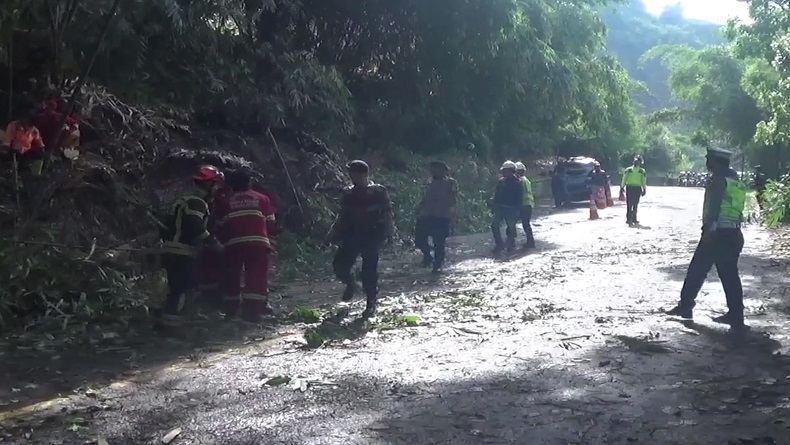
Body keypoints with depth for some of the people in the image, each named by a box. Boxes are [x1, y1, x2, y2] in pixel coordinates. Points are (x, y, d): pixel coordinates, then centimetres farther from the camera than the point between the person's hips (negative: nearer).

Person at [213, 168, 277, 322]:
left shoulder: (224, 201, 10)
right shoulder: (262, 199, 12)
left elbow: (219, 227, 10)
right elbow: (270, 224, 12)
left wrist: (223, 241, 25)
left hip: (232, 244, 1)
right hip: (258, 242, -1)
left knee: (231, 277, 13)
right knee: (256, 277, 0)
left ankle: (231, 310, 20)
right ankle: (252, 311, -9)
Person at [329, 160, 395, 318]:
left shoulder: (379, 192, -4)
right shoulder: (349, 194, 9)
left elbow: (387, 215, -4)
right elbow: (343, 217, 16)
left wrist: (385, 233, -15)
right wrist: (335, 234, 8)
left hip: (372, 237, -4)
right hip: (352, 236, 4)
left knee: (369, 270, -7)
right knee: (339, 265, -7)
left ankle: (371, 304, 8)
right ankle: (351, 284, 26)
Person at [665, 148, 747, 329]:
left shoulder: (719, 179, -8)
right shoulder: (737, 181, 18)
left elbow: (714, 207, -18)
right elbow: (735, 208, 19)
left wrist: (707, 229, -20)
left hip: (717, 233, -8)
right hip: (734, 233, 8)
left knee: (697, 270, 1)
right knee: (729, 275, 7)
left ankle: (685, 306, 7)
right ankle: (736, 315, 5)